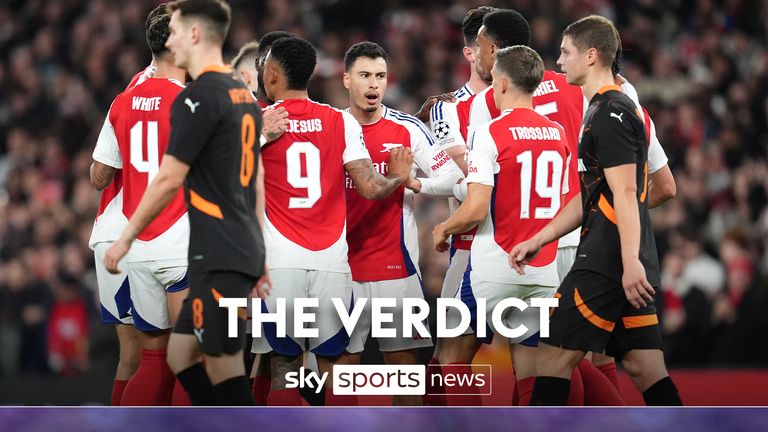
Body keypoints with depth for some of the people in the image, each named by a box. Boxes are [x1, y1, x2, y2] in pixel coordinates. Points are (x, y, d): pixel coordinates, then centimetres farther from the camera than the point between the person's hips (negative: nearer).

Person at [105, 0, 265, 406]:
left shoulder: (198, 98, -13)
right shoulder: (244, 95, 15)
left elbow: (169, 179, -14)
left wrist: (126, 237, -4)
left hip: (219, 256, -9)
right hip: (241, 248, 9)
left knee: (223, 366, -6)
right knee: (181, 354, 14)